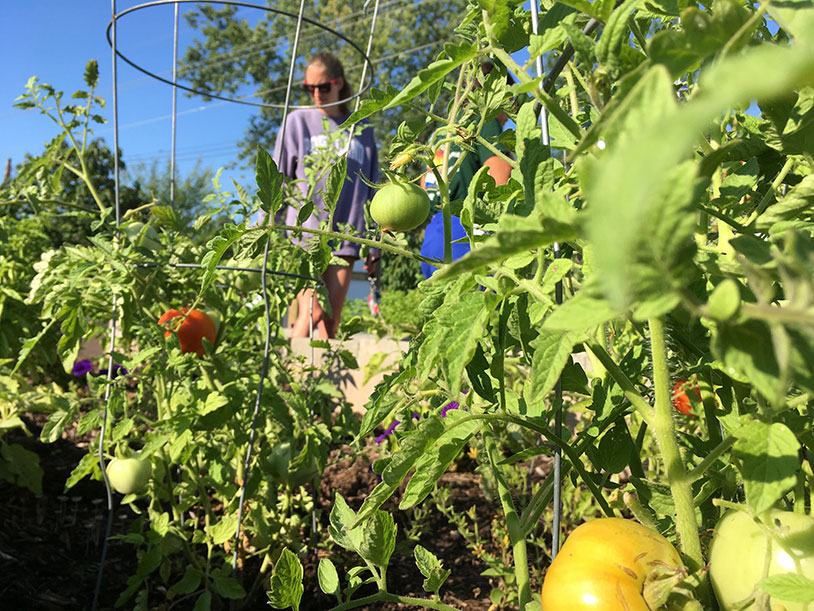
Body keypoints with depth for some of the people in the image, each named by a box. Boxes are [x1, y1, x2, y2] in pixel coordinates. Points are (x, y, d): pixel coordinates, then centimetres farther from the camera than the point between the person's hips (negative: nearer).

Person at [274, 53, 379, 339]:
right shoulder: (298, 121, 8)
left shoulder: (361, 128, 13)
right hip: (306, 230, -2)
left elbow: (371, 189, 15)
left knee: (331, 320, 0)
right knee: (311, 312, -14)